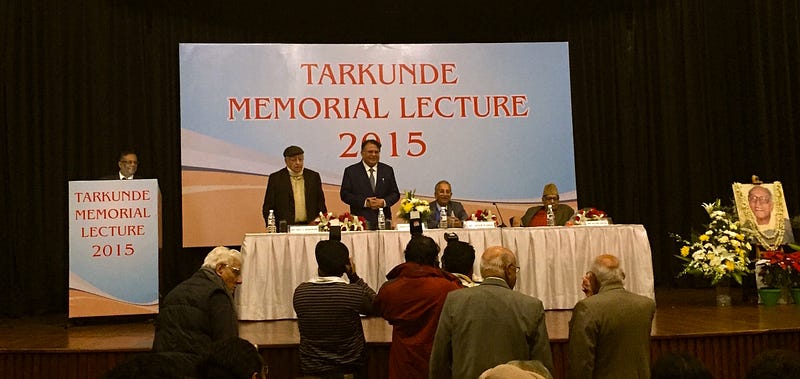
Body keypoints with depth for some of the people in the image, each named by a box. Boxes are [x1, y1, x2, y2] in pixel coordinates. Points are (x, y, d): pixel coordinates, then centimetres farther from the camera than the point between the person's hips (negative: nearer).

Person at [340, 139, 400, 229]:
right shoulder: (351, 171, 5)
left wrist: (384, 202, -9)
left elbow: (395, 194, 12)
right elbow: (344, 194, -1)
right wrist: (365, 202, -12)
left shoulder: (388, 170, 13)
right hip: (360, 221, -2)